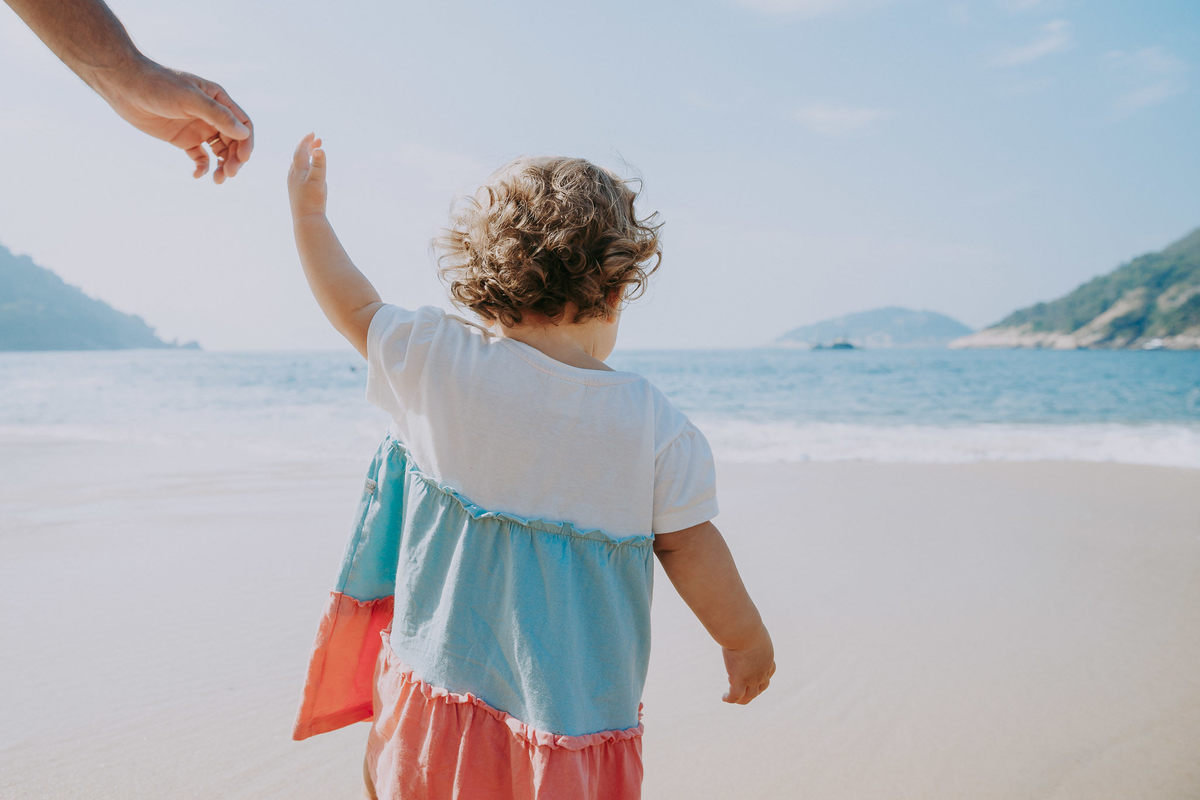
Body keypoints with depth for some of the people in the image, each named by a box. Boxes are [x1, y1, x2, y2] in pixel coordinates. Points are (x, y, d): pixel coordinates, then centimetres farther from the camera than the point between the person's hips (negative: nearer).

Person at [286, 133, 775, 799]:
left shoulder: (439, 363, -11)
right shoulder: (653, 425, -12)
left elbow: (356, 309, 6)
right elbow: (689, 547, -5)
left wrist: (308, 212, 21)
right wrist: (745, 638, 11)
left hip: (441, 678, 1)